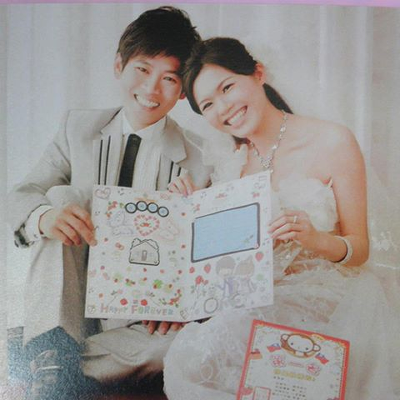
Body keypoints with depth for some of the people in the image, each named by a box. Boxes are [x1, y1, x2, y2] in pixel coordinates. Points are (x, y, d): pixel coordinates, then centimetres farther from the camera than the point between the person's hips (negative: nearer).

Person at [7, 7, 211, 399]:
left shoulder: (199, 159, -5)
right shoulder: (78, 127, 2)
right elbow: (20, 196, -4)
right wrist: (44, 215, -29)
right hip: (71, 299, 2)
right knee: (63, 194, -21)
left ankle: (51, 360, -20)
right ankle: (55, 354, -29)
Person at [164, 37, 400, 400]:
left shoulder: (333, 142, -9)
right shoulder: (227, 160, 6)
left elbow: (360, 247, -6)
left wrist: (316, 239, -27)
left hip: (325, 299, -4)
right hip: (254, 299, 5)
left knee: (199, 356, -26)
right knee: (188, 353, -24)